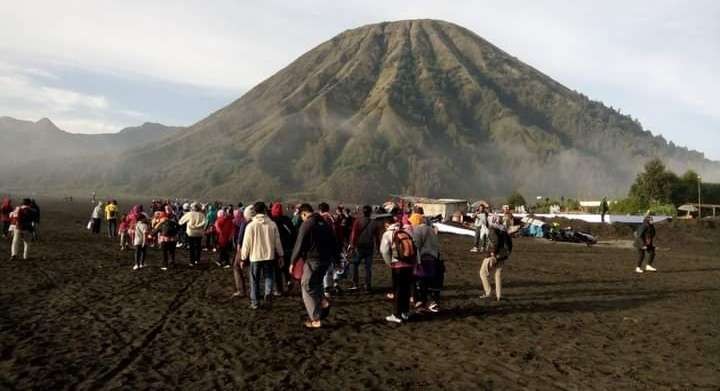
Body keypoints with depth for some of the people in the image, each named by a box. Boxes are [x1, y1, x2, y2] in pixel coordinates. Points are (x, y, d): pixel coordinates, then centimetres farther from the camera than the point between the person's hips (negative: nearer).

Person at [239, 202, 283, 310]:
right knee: (268, 276, 16)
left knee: (254, 280, 10)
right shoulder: (272, 224, -4)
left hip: (255, 256, -1)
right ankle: (268, 292, -9)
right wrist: (280, 255, 13)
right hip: (269, 256, 1)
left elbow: (246, 243, -6)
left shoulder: (251, 225, -9)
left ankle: (254, 302, 14)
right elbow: (277, 241, 3)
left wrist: (243, 258, 5)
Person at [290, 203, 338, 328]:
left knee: (308, 287, 3)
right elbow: (334, 243, 14)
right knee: (316, 283, 26)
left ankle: (316, 319, 3)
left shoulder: (306, 224, -11)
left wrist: (293, 262, -5)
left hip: (312, 261, -7)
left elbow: (299, 245, -13)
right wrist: (334, 258, 20)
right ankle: (323, 301, 5)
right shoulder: (326, 223, 11)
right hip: (326, 260, 7)